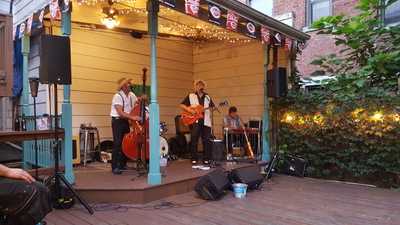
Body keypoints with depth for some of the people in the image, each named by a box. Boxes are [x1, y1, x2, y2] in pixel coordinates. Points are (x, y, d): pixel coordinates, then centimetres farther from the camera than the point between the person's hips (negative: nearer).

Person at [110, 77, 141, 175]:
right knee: (118, 144, -9)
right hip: (117, 121, -7)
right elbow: (120, 113, -24)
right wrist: (132, 117, -34)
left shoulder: (131, 95, 4)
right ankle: (115, 167, -2)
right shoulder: (118, 96, -17)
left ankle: (123, 164, 21)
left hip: (126, 121, 7)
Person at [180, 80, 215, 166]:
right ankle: (194, 159, 5)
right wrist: (189, 110, -12)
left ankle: (206, 159, 11)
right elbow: (182, 105, 2)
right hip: (194, 121, -3)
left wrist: (210, 109, -5)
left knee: (207, 140, 1)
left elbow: (212, 107, 19)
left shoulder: (207, 97, 20)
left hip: (205, 121, 3)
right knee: (194, 140, -5)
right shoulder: (190, 96, 8)